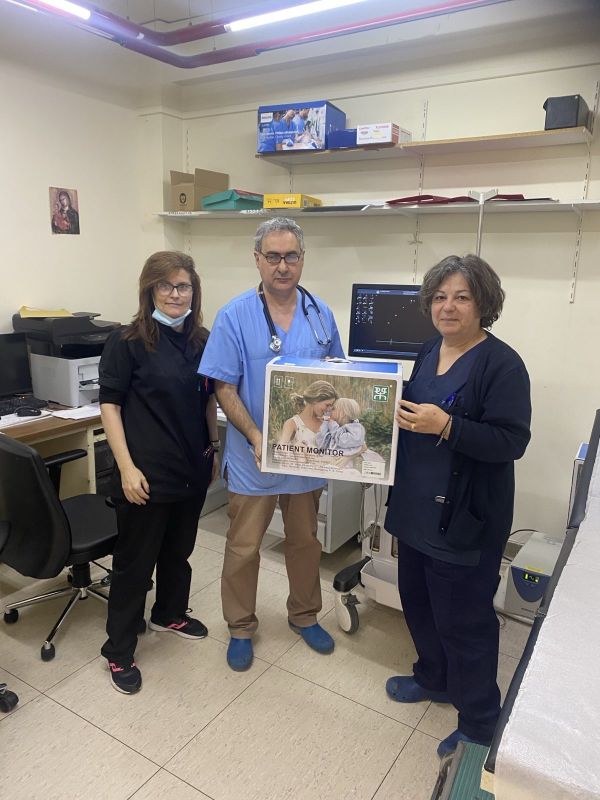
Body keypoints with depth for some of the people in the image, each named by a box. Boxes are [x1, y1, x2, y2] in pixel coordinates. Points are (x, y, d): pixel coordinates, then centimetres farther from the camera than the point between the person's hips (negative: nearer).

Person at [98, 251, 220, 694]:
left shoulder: (202, 340, 4)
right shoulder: (127, 341, -11)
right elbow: (110, 405, -11)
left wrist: (214, 449, 13)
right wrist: (127, 467, -17)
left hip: (191, 469, 6)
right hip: (148, 472, -5)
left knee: (179, 549, 22)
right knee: (135, 560, 7)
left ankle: (170, 614, 46)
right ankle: (119, 652, 25)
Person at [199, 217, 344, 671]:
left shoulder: (320, 313, 0)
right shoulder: (235, 316, -11)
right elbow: (224, 389, -11)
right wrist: (256, 437, -21)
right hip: (254, 455, -3)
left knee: (305, 540, 19)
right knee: (243, 547, 11)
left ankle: (305, 615, 42)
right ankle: (241, 627, 33)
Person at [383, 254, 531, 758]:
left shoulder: (502, 364, -16)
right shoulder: (430, 352, 7)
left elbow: (512, 442, -21)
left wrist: (446, 426, -30)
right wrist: (400, 414, -1)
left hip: (465, 517, -8)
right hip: (417, 507, 8)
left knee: (463, 619, 7)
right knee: (416, 598, 22)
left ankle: (479, 723, 30)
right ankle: (434, 678, 47)